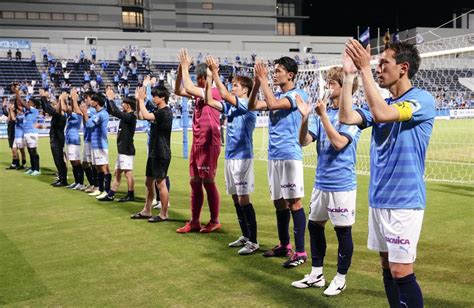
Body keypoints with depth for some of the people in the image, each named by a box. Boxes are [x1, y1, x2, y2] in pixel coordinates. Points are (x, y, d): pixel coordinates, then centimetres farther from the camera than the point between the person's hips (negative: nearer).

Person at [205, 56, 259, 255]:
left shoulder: (247, 104, -10)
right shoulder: (230, 106, 12)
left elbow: (224, 94, -22)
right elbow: (210, 101, 13)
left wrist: (215, 72, -16)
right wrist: (209, 78, 6)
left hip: (242, 157, -8)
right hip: (230, 157, 8)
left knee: (244, 199, -8)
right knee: (236, 198, 12)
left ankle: (253, 241, -2)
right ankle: (245, 236, 22)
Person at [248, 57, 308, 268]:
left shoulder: (298, 94, -8)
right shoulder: (276, 95, 15)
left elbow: (273, 104, -23)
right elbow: (252, 106, 8)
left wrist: (263, 79, -14)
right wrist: (257, 82, -2)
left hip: (290, 155, -8)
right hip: (273, 156, 8)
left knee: (294, 203, -6)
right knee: (279, 202, 13)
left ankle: (300, 252, -2)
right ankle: (284, 245, 25)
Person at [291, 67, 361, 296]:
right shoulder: (323, 112, 7)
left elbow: (339, 142, -23)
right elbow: (304, 141, 2)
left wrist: (323, 115, -21)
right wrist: (305, 117, -13)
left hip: (342, 184, -7)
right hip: (321, 183, 7)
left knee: (343, 231, 4)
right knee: (314, 226, 14)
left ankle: (340, 278, 19)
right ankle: (316, 274, 27)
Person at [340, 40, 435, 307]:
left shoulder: (423, 99, -10)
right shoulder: (383, 104, 12)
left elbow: (381, 114, -26)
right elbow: (347, 117, -2)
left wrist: (365, 69, -23)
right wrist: (349, 74, -6)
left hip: (404, 200, -7)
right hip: (378, 199, 7)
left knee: (401, 273, -6)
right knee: (388, 269, 13)